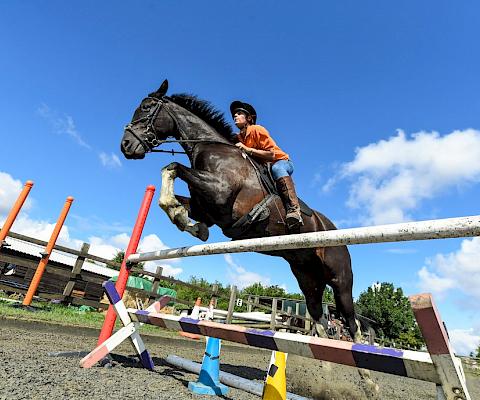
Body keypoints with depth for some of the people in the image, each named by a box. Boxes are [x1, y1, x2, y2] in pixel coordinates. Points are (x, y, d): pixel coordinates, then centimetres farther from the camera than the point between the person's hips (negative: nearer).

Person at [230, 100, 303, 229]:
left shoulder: (257, 129, -15)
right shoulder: (238, 138, 4)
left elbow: (271, 154, -21)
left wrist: (247, 149, -25)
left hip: (281, 161, -7)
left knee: (277, 169, -40)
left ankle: (293, 209, -49)